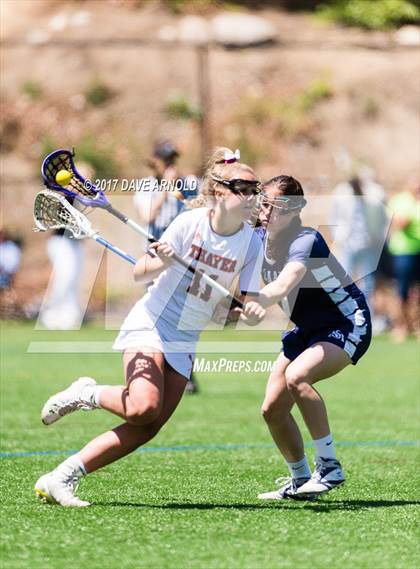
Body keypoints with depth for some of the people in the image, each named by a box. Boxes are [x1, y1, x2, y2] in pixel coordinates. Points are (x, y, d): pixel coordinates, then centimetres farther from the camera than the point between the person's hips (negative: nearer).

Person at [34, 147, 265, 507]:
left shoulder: (252, 243, -2)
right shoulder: (190, 223, -11)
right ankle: (86, 394, 0)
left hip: (185, 342, 5)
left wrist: (252, 313, -25)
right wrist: (163, 263, -27)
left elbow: (249, 303, -1)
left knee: (146, 429, -9)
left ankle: (60, 478, -5)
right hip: (149, 325, -5)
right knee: (143, 407, -29)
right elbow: (139, 274, -6)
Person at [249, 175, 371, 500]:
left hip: (347, 324, -8)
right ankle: (300, 480, 22)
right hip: (308, 329, 8)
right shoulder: (258, 240, -6)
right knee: (273, 409, 1)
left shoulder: (306, 242, -28)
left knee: (296, 376, -33)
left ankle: (330, 467, -22)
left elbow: (282, 287, -47)